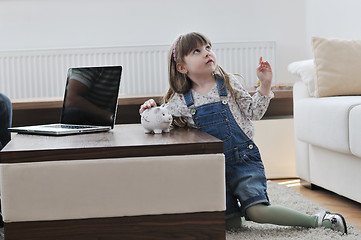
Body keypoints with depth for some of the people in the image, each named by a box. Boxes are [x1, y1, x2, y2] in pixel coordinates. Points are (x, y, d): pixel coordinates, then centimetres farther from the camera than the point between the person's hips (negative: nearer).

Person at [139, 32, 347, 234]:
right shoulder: (180, 101, -1)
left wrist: (265, 85, -8)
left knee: (256, 212, -17)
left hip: (243, 158, -2)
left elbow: (253, 113, 2)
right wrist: (150, 110, -13)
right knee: (229, 223, -5)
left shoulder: (229, 83, 0)